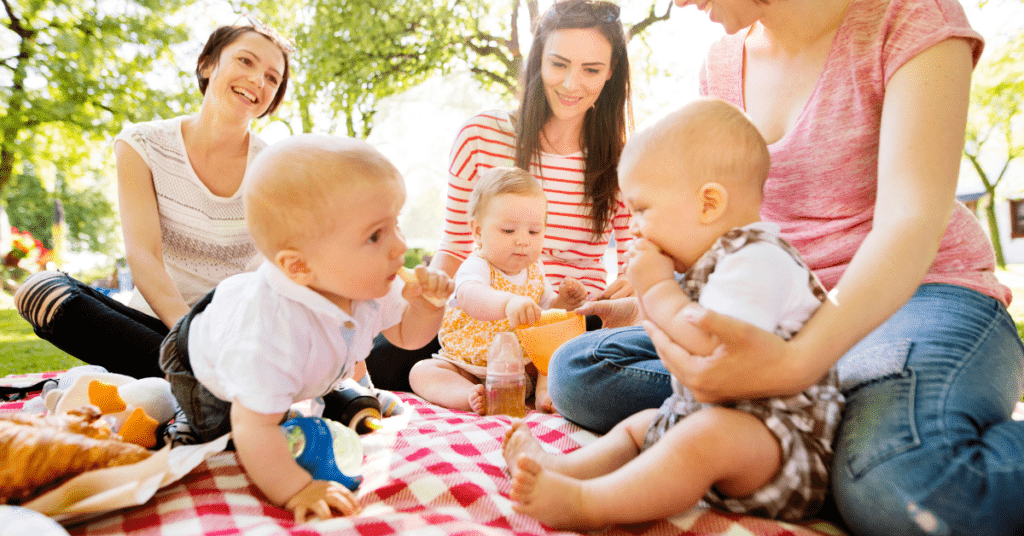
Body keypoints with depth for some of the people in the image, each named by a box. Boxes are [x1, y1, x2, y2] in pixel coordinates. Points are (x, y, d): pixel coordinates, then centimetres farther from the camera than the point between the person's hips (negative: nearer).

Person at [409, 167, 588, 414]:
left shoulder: (535, 270, 2)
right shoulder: (476, 267, -20)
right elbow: (471, 297, -46)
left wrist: (562, 303, -8)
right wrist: (507, 303, -67)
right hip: (469, 370, -4)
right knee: (421, 371, -24)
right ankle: (472, 397, -44)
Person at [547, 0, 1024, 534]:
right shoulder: (723, 64, 8)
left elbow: (911, 222, -23)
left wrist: (799, 360, -39)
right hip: (784, 317, 7)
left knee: (905, 485, -42)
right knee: (575, 372, -13)